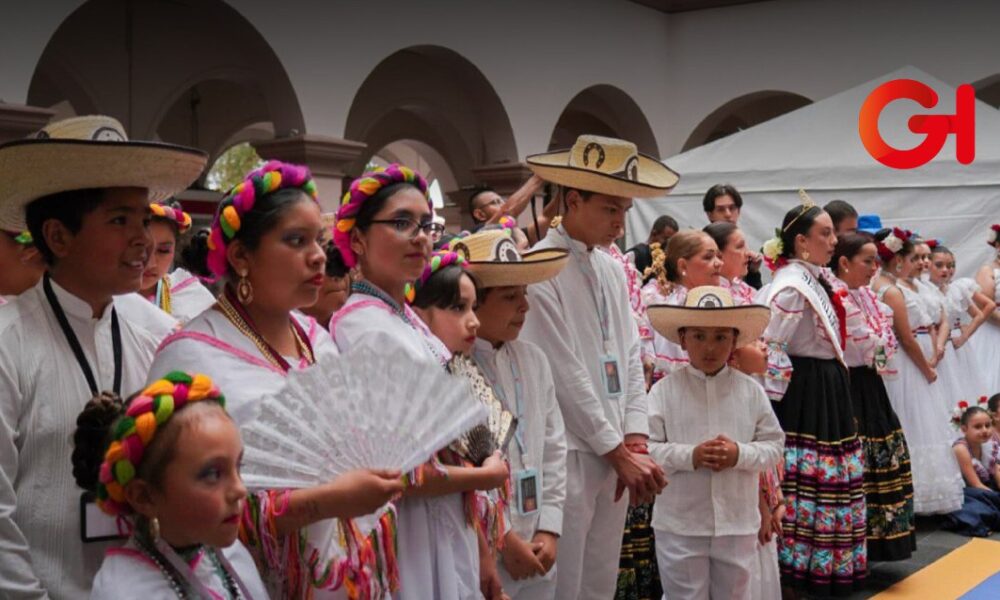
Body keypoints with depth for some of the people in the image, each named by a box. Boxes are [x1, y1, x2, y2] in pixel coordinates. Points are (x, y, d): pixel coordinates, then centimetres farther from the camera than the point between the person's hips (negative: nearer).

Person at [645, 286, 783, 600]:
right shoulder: (664, 391, -5)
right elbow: (645, 448, -8)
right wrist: (690, 456, -20)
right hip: (680, 525, -2)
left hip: (738, 524, 2)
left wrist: (740, 454, -16)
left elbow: (774, 445, 2)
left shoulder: (751, 391, 1)